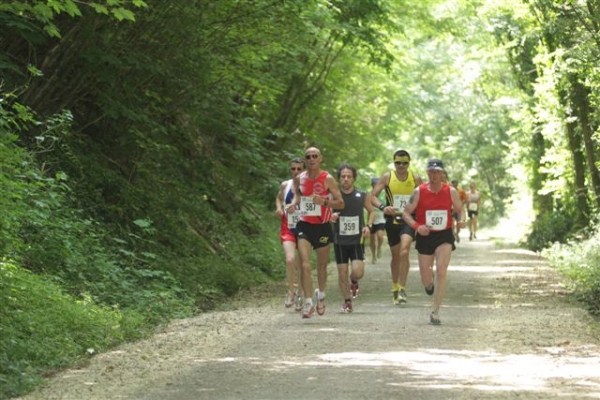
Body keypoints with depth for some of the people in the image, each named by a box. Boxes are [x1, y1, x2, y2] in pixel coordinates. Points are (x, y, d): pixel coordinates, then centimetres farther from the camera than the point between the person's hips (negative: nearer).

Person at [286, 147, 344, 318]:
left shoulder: (328, 179, -7)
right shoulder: (299, 179, 2)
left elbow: (341, 203, -6)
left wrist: (324, 202, -24)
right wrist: (294, 204, -2)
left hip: (322, 226, -1)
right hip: (304, 225, 1)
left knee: (322, 266, 12)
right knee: (304, 265, -15)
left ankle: (321, 294, 39)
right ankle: (308, 302, -15)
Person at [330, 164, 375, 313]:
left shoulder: (363, 196, -1)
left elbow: (371, 212, 14)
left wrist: (368, 225, -4)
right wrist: (330, 218, -19)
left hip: (357, 239, 0)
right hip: (340, 240, 1)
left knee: (358, 271, -15)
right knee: (342, 272, 4)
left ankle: (354, 282, 21)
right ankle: (347, 301, 23)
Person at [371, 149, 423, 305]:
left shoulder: (415, 179, 0)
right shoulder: (387, 177, -1)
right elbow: (373, 196, -4)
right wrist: (382, 207, -22)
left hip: (409, 220, -1)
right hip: (392, 220, 1)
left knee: (404, 252, -21)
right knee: (395, 256, 12)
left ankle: (402, 289, -16)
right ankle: (395, 287, 32)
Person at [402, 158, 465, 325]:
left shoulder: (451, 191, -4)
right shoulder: (419, 191, -7)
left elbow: (460, 210, 8)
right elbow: (406, 213, -3)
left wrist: (461, 220, -15)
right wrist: (417, 226, -21)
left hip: (444, 236, 0)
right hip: (425, 236, 1)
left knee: (441, 272, -17)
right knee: (426, 280, 5)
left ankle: (435, 312, -9)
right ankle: (429, 282, 47)